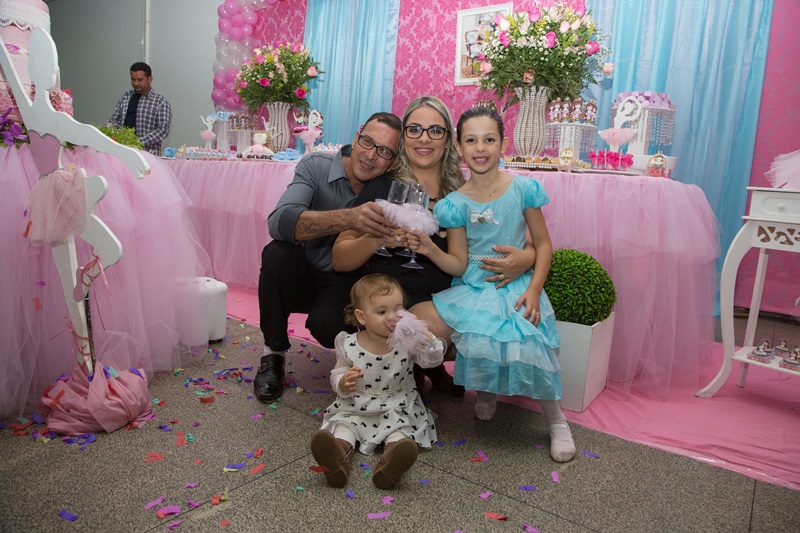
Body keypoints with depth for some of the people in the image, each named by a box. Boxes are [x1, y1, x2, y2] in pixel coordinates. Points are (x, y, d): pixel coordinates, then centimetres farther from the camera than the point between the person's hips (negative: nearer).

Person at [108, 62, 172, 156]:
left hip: (147, 151, -4)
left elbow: (163, 130, -7)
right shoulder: (125, 96, 16)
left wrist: (140, 142, -17)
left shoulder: (160, 102, 1)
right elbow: (114, 120, 17)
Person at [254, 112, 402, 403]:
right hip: (302, 273, 1)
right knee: (277, 253, -31)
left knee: (326, 324, -32)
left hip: (344, 281, -1)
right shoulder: (316, 166, -14)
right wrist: (349, 218, -46)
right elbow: (279, 221, -33)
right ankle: (273, 355, -10)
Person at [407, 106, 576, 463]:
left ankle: (556, 421, 6)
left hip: (517, 287, -1)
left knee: (528, 343, -22)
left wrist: (534, 290, -11)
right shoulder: (456, 203, -3)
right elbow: (458, 264, -3)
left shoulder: (523, 189, -4)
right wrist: (430, 250, -22)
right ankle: (487, 392, 14)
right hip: (472, 289, 1)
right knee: (479, 339, -23)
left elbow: (543, 243, 2)